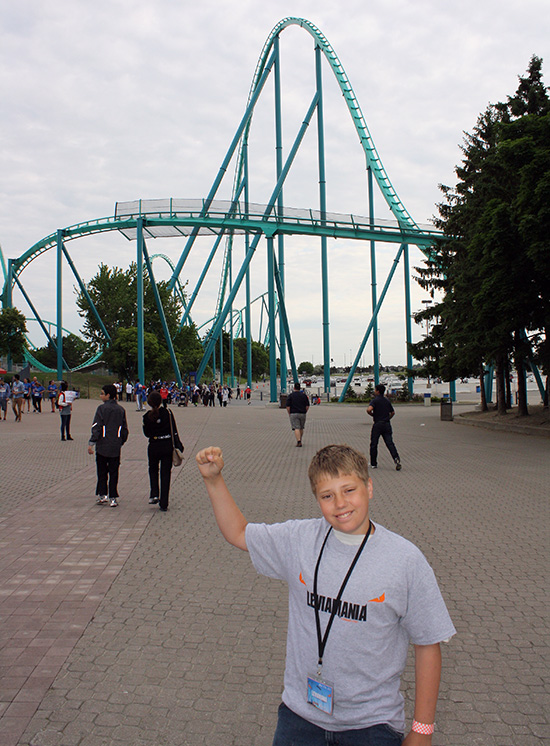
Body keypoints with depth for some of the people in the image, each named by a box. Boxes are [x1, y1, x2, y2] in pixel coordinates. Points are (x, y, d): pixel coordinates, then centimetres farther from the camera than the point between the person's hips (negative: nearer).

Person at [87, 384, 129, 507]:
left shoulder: (102, 408, -7)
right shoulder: (121, 409, 7)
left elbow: (97, 427, -12)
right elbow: (124, 429, 11)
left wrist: (91, 443, -10)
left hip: (102, 446, -3)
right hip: (115, 447, 3)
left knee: (102, 471, 10)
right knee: (114, 472, 7)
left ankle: (102, 494, 8)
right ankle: (113, 498, 5)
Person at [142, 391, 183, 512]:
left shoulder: (147, 416, -6)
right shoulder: (167, 412, -7)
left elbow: (146, 433, 2)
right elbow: (174, 430, -6)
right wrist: (178, 445, 0)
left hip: (154, 446, 0)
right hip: (167, 446, 0)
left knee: (153, 470, 25)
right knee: (165, 473, 7)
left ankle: (154, 495, 8)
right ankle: (164, 504, 9)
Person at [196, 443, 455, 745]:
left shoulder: (406, 560, -14)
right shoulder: (299, 539, -6)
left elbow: (427, 644, -7)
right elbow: (238, 533, 6)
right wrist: (213, 479, -6)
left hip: (372, 722, -2)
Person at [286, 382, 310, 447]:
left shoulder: (290, 396, -3)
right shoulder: (304, 395, 5)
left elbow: (288, 406, -7)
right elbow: (307, 406, 4)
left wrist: (289, 414, 5)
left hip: (294, 414, -3)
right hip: (302, 414, 3)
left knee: (296, 428, -7)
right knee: (301, 428, 17)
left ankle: (298, 442, -22)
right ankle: (300, 441, 26)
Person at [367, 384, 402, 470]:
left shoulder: (375, 400, -8)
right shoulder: (387, 400, 11)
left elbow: (369, 409, -24)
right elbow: (393, 412, 18)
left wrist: (372, 414, -5)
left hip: (377, 425, -4)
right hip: (387, 425, 5)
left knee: (374, 444, 7)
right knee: (390, 443, -1)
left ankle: (373, 464, 13)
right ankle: (396, 458, -22)